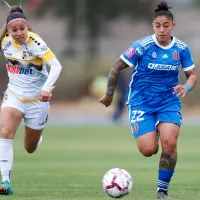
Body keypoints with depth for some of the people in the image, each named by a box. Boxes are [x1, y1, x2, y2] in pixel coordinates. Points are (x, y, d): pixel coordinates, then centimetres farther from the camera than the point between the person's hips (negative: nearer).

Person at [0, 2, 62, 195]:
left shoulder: (34, 42, -22)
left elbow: (56, 65, -32)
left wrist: (47, 88, -45)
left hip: (37, 99, -3)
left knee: (30, 148, 10)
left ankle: (36, 133, 47)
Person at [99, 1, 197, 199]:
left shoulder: (182, 49, -5)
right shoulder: (142, 46, -14)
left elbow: (192, 75, 6)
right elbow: (117, 67, -6)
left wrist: (186, 87, -16)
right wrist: (109, 95, 1)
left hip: (169, 101, 2)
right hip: (142, 102, -2)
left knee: (169, 143, -20)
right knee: (149, 150, -14)